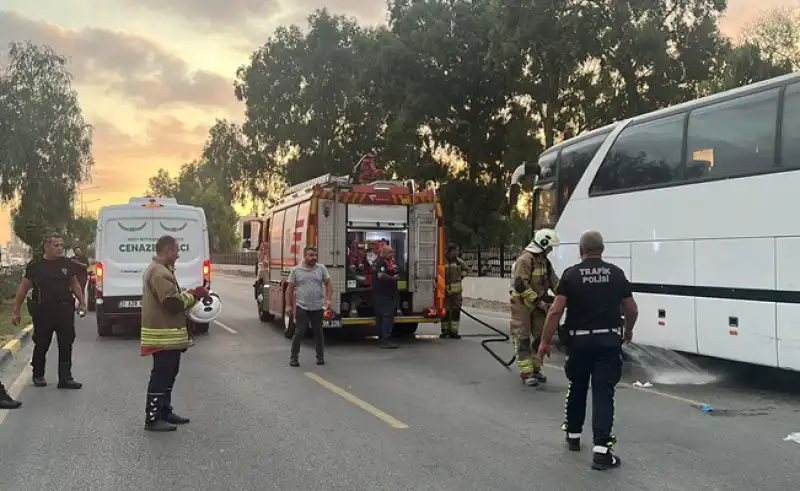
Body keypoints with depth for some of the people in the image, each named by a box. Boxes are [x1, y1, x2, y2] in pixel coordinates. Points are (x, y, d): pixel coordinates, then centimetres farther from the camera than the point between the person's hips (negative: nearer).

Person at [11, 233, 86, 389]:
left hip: (65, 311, 2)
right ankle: (38, 376, 30)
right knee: (41, 345, 10)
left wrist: (82, 302, 9)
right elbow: (23, 288, 2)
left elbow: (74, 284, 15)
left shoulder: (67, 263, 5)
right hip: (42, 312, -2)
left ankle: (65, 378, 9)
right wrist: (16, 311, 2)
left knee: (66, 345, 2)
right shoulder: (35, 266, -3)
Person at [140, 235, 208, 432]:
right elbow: (173, 302, -24)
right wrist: (194, 295, -11)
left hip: (166, 334, 11)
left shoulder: (160, 270, 17)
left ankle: (165, 411, 28)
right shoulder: (160, 273, -19)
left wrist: (191, 296, 9)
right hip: (164, 335, -11)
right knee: (161, 375, -6)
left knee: (167, 374, 18)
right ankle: (152, 418, -1)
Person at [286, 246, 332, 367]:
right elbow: (290, 289, 4)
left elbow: (329, 284, 4)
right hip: (301, 308, -1)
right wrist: (288, 305, 0)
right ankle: (293, 357, 10)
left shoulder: (321, 268, 5)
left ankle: (320, 357, 20)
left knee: (318, 332, 9)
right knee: (300, 332, -1)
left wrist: (328, 299, -8)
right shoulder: (296, 270, 2)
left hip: (318, 308, 2)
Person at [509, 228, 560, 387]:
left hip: (538, 304, 9)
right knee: (523, 338, -5)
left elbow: (554, 281, 13)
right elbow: (520, 285, -25)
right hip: (522, 304, -9)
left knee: (540, 336, 11)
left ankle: (536, 368, 22)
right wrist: (538, 301, -22)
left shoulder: (544, 261, 9)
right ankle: (526, 373, -4)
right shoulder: (525, 259, -20)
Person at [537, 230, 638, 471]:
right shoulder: (616, 273, 3)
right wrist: (628, 330, 27)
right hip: (608, 340, 0)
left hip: (579, 341, 0)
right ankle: (601, 449, -10)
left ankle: (573, 435, 33)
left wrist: (545, 341, -2)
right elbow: (632, 309, 8)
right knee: (603, 393, -1)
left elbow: (556, 311, -9)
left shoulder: (571, 274, -3)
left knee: (577, 388, 19)